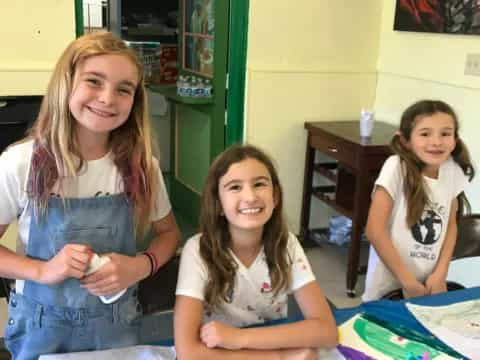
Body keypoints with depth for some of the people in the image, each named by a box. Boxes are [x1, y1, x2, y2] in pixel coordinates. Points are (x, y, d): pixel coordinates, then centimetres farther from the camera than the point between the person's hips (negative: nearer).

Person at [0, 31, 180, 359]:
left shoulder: (143, 166, -11)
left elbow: (168, 233, 2)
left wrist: (141, 266, -16)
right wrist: (43, 270, -22)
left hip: (117, 326, 2)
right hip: (41, 328, -1)